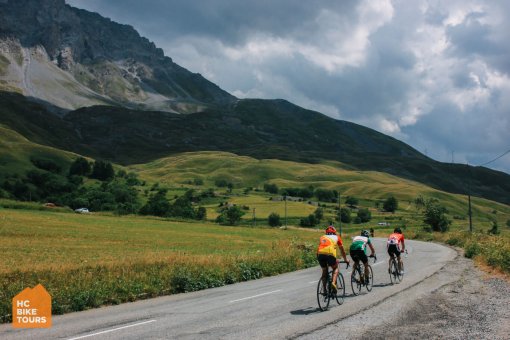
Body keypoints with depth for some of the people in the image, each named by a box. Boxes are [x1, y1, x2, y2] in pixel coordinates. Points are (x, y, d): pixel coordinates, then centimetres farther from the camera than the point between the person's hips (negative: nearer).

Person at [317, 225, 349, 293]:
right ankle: (334, 283, -3)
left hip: (320, 254, 2)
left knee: (324, 271, 23)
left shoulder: (322, 237, 33)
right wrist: (345, 259, 49)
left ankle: (324, 289, 17)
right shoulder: (336, 237, 28)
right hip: (330, 254, -2)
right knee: (335, 268, 21)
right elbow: (342, 250, 36)